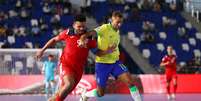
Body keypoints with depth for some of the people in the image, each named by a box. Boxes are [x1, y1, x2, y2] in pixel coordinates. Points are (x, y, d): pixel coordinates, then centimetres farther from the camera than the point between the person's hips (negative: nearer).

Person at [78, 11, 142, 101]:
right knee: (100, 93, 5)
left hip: (115, 62, 6)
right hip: (102, 63, -5)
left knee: (129, 80, -16)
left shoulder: (117, 31, 8)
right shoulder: (105, 28, -15)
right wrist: (82, 39, -52)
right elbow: (90, 33, -33)